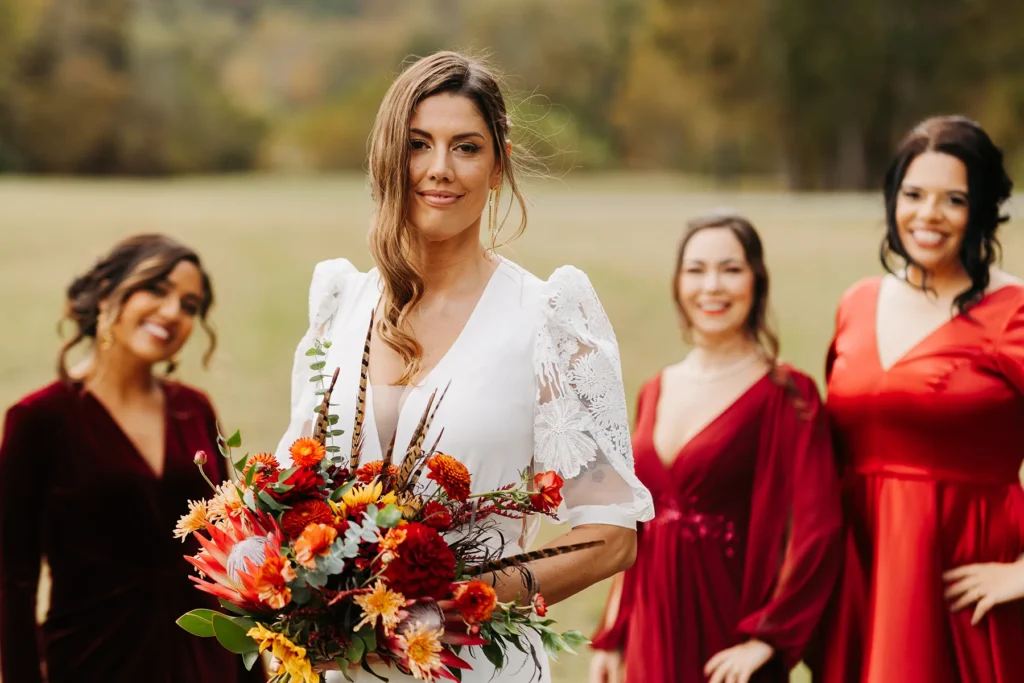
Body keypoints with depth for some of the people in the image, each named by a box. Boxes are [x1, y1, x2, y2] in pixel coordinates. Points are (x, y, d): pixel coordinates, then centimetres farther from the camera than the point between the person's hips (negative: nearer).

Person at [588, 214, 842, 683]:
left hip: (726, 631, -5)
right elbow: (634, 525, 11)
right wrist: (611, 638, 9)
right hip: (652, 632, 5)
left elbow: (818, 529, -16)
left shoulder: (787, 395, -9)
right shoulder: (655, 393, 8)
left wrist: (764, 639, -17)